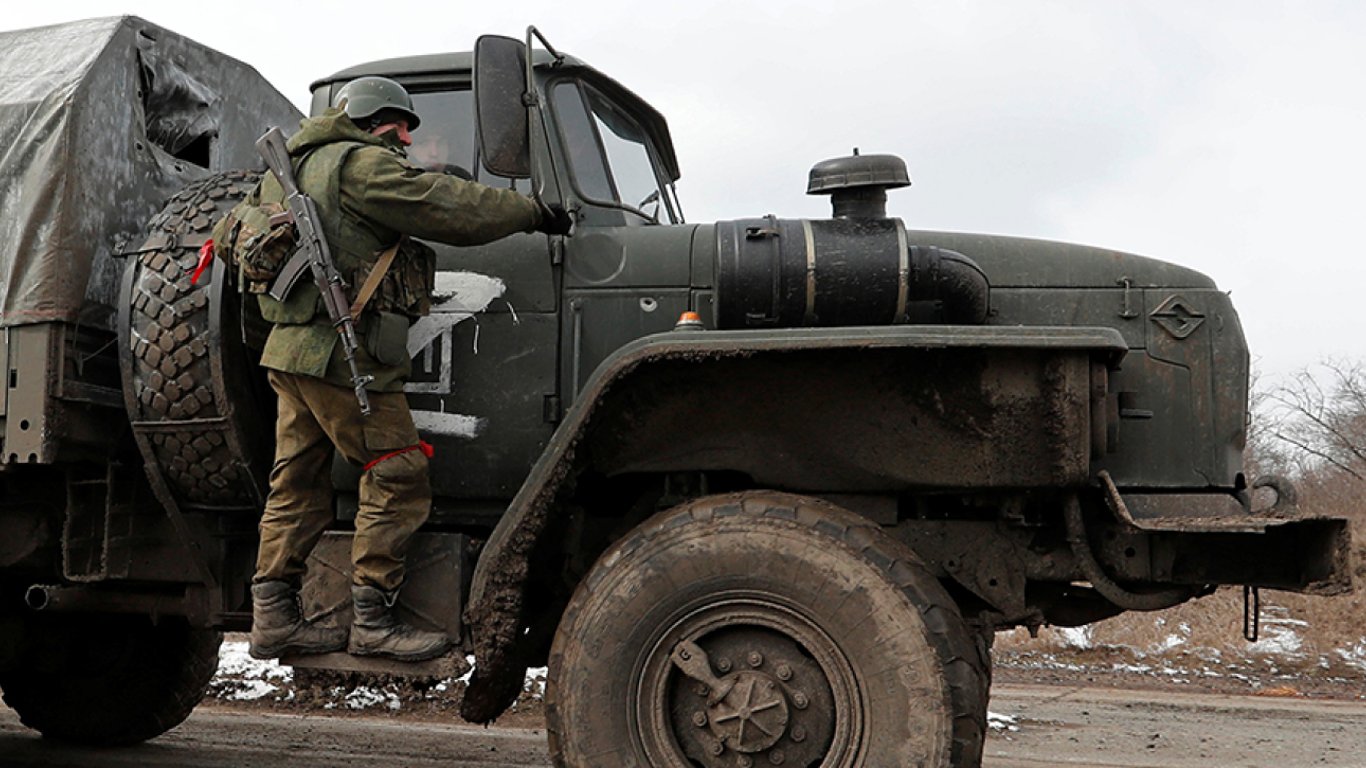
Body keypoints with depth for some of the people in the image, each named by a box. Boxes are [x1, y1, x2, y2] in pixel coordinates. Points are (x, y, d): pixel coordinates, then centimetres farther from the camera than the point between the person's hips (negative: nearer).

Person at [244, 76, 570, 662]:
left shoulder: (293, 168, 22)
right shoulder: (361, 163, -8)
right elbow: (451, 208, -13)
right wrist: (535, 212, -3)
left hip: (291, 348, 10)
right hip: (342, 353, -10)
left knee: (298, 483, 11)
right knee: (398, 479, -5)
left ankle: (273, 615, 13)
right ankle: (371, 619, -3)